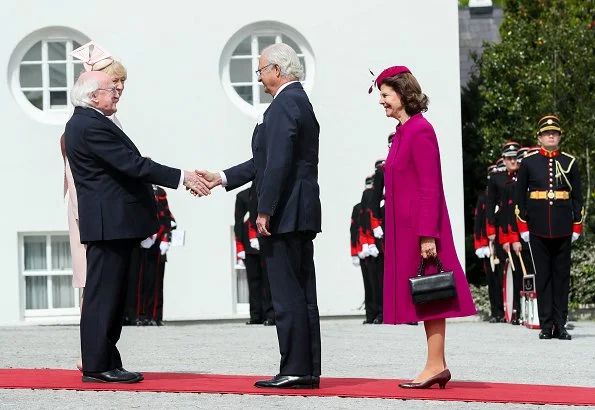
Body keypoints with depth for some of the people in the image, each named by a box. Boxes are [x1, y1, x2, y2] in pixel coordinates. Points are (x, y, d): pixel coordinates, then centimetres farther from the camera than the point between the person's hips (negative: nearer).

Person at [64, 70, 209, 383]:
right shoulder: (91, 126, -17)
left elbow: (128, 164, 18)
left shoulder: (85, 123, 17)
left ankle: (105, 363, 17)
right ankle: (97, 366, -5)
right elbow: (133, 165, -20)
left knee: (109, 295, 13)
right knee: (103, 294, -8)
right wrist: (182, 178, -17)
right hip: (109, 223, -11)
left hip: (112, 223, 11)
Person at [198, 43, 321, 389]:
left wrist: (265, 212, -19)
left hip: (285, 215, -10)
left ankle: (295, 370, -7)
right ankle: (309, 370, 12)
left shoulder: (284, 105, -13)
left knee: (288, 295, -7)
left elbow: (278, 164, -22)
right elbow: (265, 162, 23)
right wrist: (222, 178, 22)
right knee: (303, 294, 10)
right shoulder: (301, 102, 19)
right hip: (303, 216, 10)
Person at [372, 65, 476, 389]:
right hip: (406, 229, 9)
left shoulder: (420, 131, -13)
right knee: (425, 296, 9)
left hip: (420, 228, -9)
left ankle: (435, 365, -4)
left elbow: (431, 188, -18)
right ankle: (437, 366, 11)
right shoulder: (402, 132, 16)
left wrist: (427, 235, -21)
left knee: (427, 295, -7)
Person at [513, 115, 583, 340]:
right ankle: (546, 325, 3)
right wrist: (522, 226, 0)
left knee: (562, 274, 2)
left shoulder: (570, 162, 7)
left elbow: (577, 197, 10)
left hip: (562, 227, 1)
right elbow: (519, 196, 5)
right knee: (543, 275, 1)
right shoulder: (529, 162, 3)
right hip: (538, 228, -1)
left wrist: (577, 226, 5)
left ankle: (560, 325, 5)